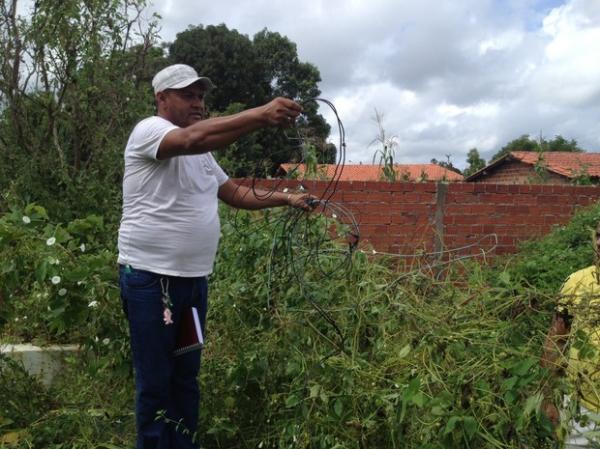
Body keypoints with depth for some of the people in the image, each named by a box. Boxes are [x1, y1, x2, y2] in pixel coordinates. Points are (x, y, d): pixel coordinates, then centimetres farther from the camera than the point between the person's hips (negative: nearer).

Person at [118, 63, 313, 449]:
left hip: (194, 279, 8)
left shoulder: (201, 155, 18)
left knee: (186, 377, 17)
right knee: (155, 383, 1)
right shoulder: (148, 131, -10)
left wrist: (288, 199, 9)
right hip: (151, 279, -8)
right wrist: (262, 115, -41)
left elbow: (237, 193, 21)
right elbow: (194, 137, -31)